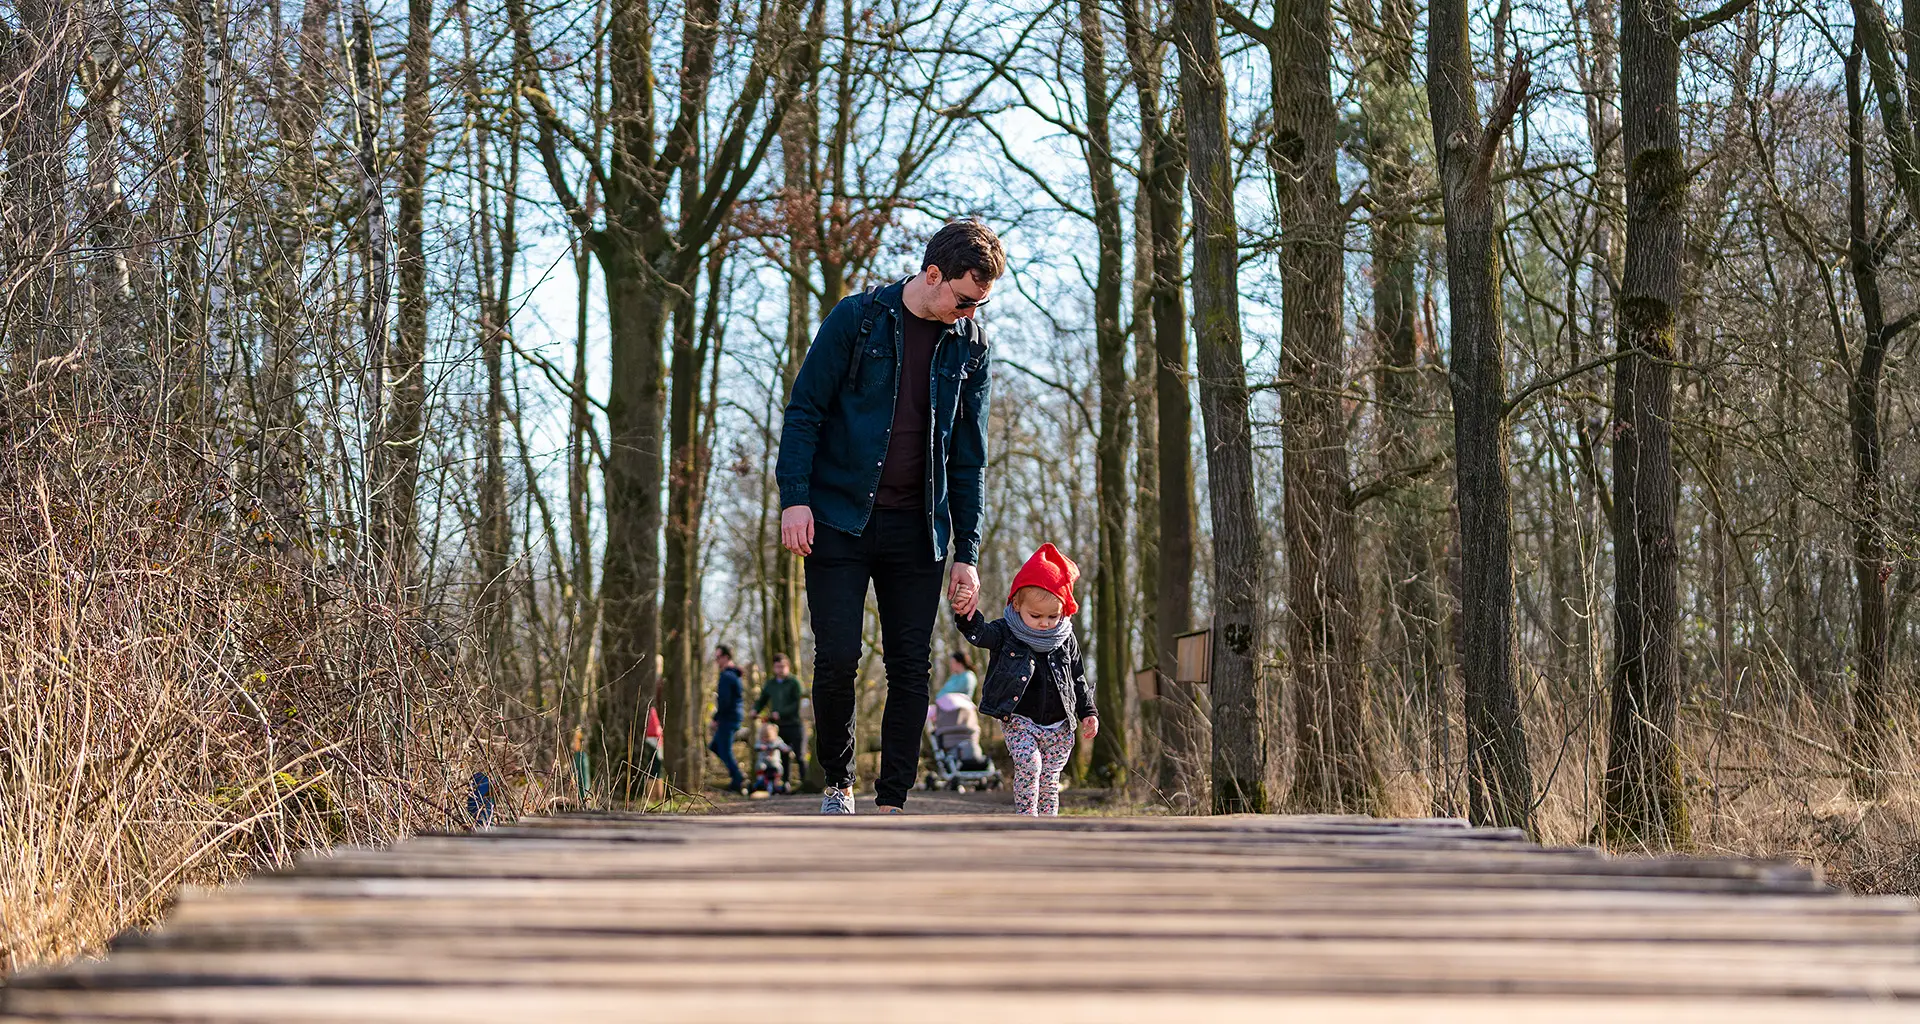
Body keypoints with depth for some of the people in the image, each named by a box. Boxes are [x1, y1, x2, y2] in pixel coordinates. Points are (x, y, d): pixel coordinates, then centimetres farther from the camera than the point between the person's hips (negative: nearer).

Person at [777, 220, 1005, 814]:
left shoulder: (970, 347, 6)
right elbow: (804, 410, -1)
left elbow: (969, 457, 10)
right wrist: (794, 497, -11)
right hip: (840, 519, -3)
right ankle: (837, 783, 13)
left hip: (917, 530, 3)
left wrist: (967, 554, 5)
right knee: (838, 657, -8)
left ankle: (892, 804, 5)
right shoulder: (857, 319, -4)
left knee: (912, 667, -1)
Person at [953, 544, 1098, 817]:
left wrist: (1088, 713, 7)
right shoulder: (1006, 633, -5)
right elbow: (981, 634, -24)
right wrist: (968, 618, -44)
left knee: (1049, 779, 4)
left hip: (1057, 727, 3)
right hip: (1020, 722, -3)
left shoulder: (1065, 640, 4)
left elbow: (1078, 679, 12)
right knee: (1028, 765, -23)